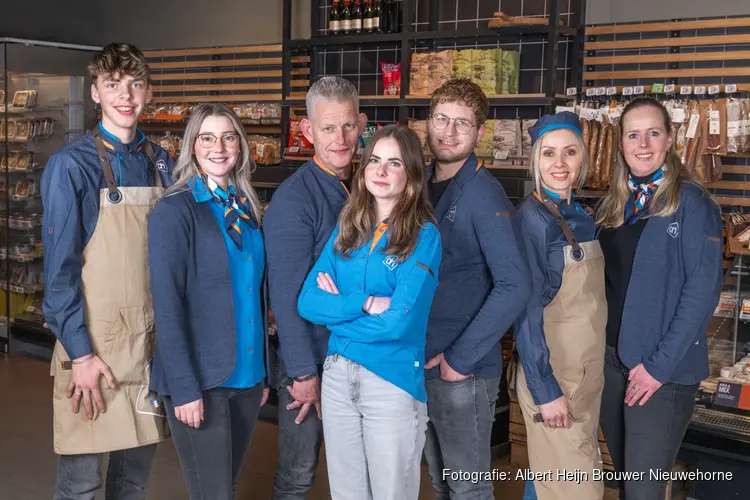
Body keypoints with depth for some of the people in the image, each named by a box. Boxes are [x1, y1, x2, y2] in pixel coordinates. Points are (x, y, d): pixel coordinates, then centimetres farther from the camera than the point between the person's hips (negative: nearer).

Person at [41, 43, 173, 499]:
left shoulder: (162, 165, 7)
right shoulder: (71, 166, -8)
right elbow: (60, 268, -10)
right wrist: (80, 353, -13)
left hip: (151, 340, 5)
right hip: (94, 343, -4)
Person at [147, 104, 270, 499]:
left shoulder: (247, 208, 9)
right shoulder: (174, 211, -9)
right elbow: (167, 305, -14)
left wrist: (263, 372, 9)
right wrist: (184, 387, -19)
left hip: (246, 376, 6)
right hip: (198, 379, -6)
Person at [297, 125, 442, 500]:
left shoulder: (423, 236, -9)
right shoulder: (346, 229, 6)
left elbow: (399, 322, -19)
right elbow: (308, 302, -3)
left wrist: (338, 309, -7)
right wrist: (364, 303, -16)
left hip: (393, 380, -5)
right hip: (337, 375, 5)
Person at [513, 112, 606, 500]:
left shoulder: (581, 218, 8)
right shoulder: (532, 219, -15)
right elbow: (527, 309, -18)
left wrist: (592, 371, 10)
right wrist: (545, 389, -19)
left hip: (589, 372, 7)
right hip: (552, 375, -7)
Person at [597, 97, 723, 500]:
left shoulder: (691, 202, -10)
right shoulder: (616, 204, 9)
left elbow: (703, 291, -15)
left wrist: (660, 364, -18)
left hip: (664, 371, -6)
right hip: (610, 362, 6)